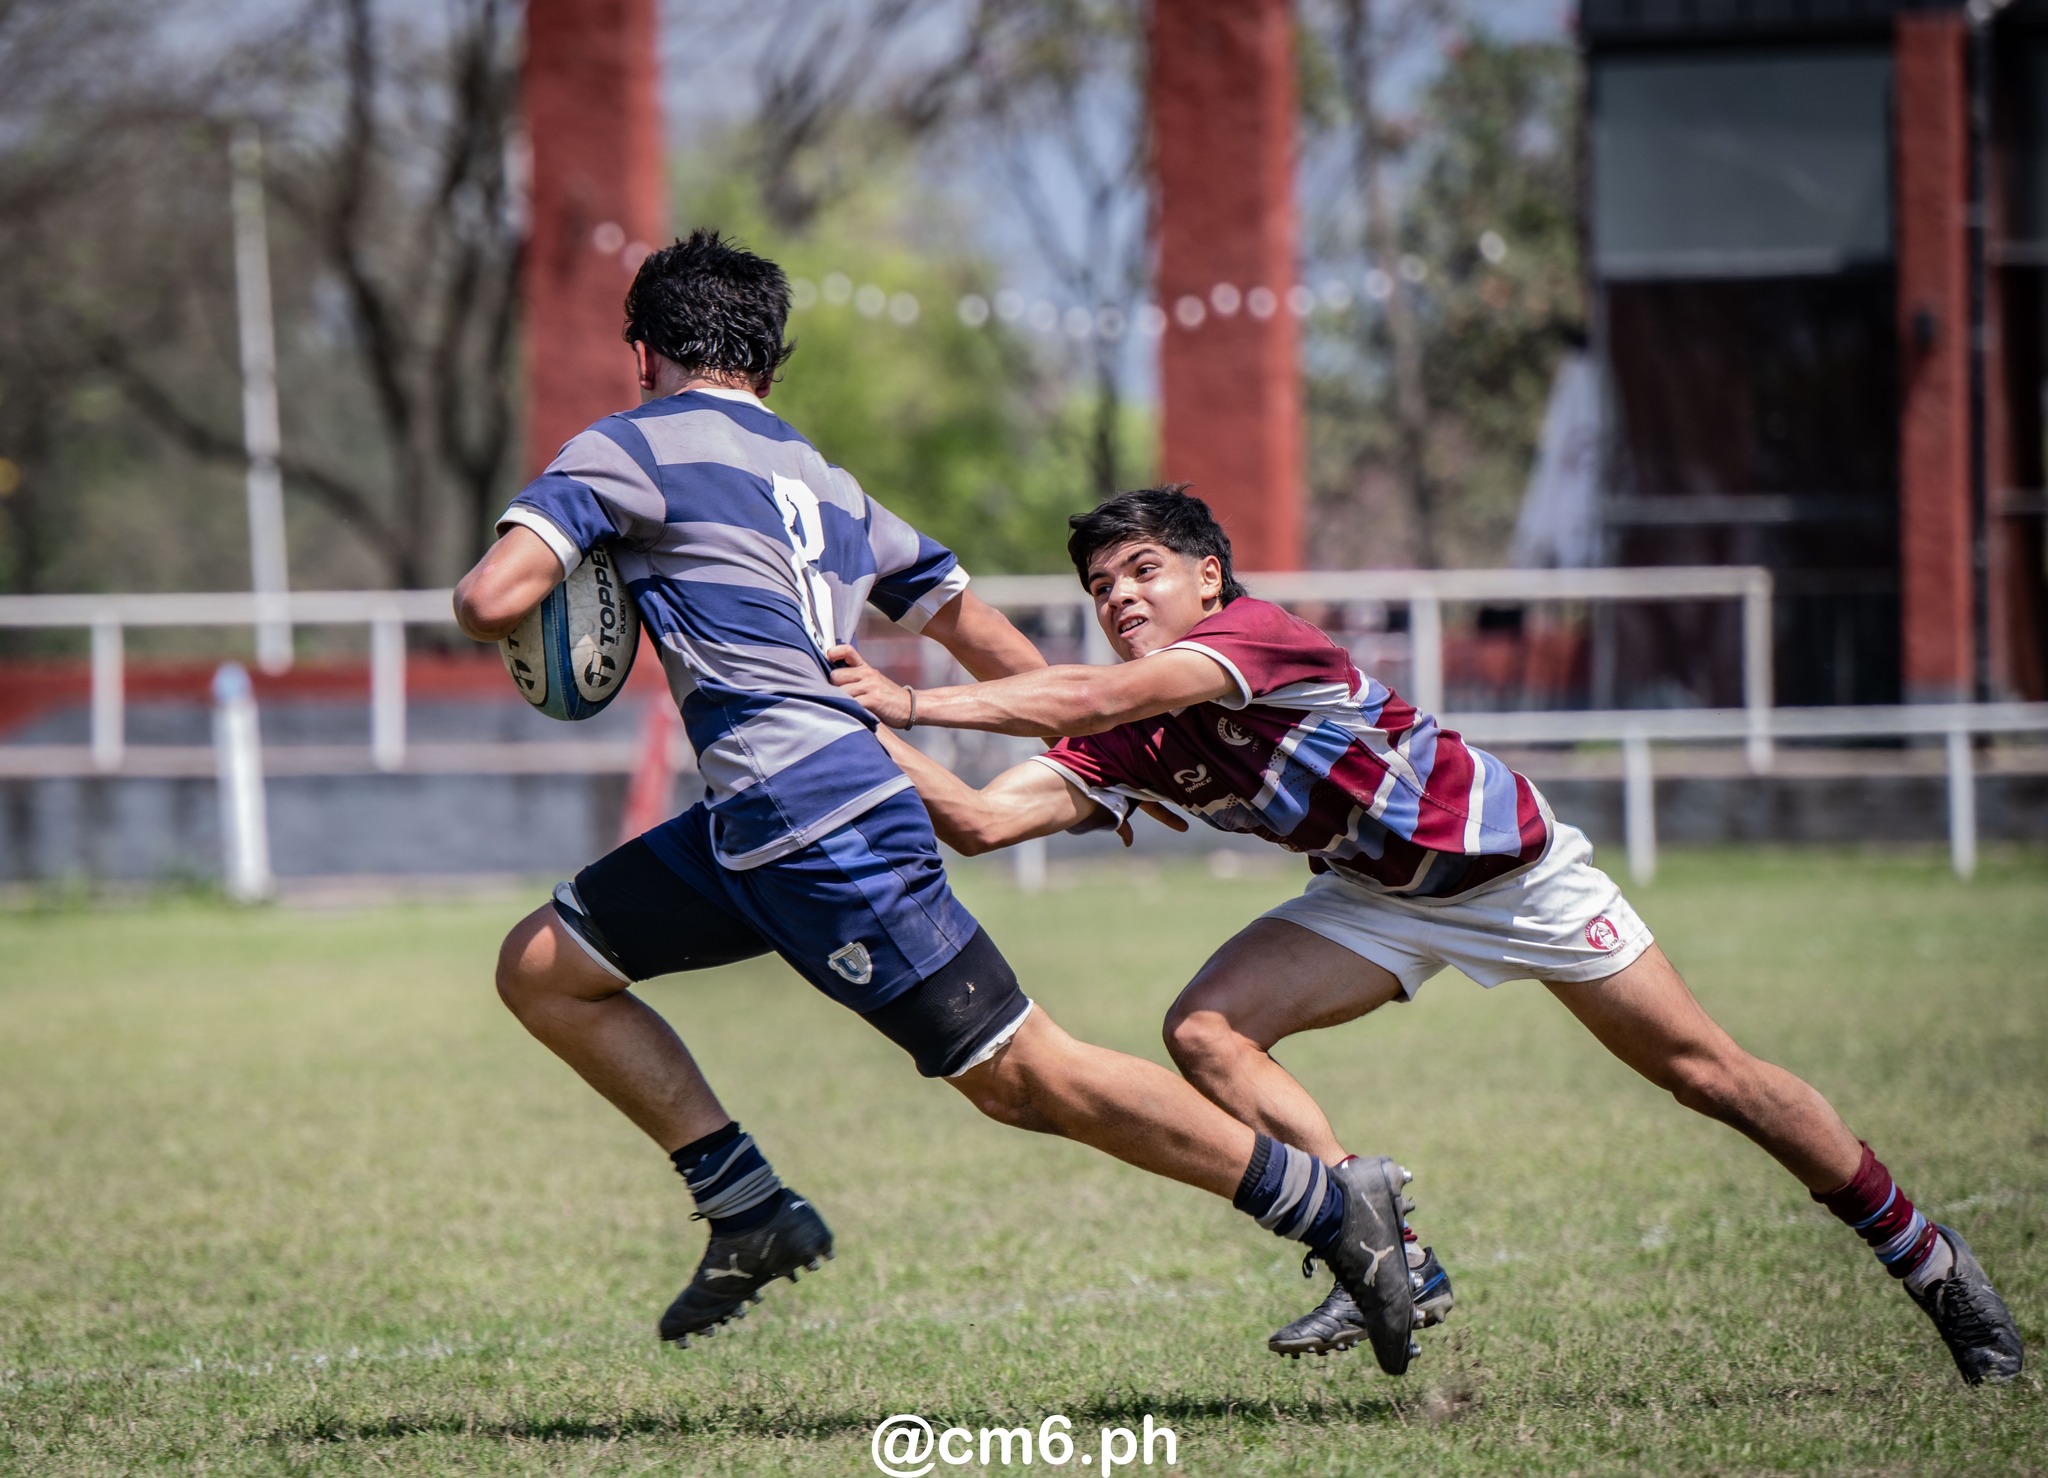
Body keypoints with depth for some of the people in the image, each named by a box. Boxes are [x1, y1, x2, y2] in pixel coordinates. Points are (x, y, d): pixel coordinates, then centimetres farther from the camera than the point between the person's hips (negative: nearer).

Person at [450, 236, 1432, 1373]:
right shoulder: (818, 478, 23)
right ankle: (751, 1214, 10)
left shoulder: (628, 449, 1)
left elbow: (491, 602, -11)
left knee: (1024, 1077, -6)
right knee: (541, 968, 14)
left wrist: (476, 592, 13)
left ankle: (1331, 1207, -2)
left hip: (810, 821, -9)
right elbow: (978, 629, 28)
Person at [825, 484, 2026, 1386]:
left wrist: (915, 702, -44)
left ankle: (1930, 1261, 14)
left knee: (1703, 1071, -2)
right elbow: (982, 818, -16)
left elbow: (1095, 696, -42)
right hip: (1378, 898, 7)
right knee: (1206, 1032, -16)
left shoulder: (1259, 635, -29)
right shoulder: (1125, 743, -8)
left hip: (1506, 860, -7)